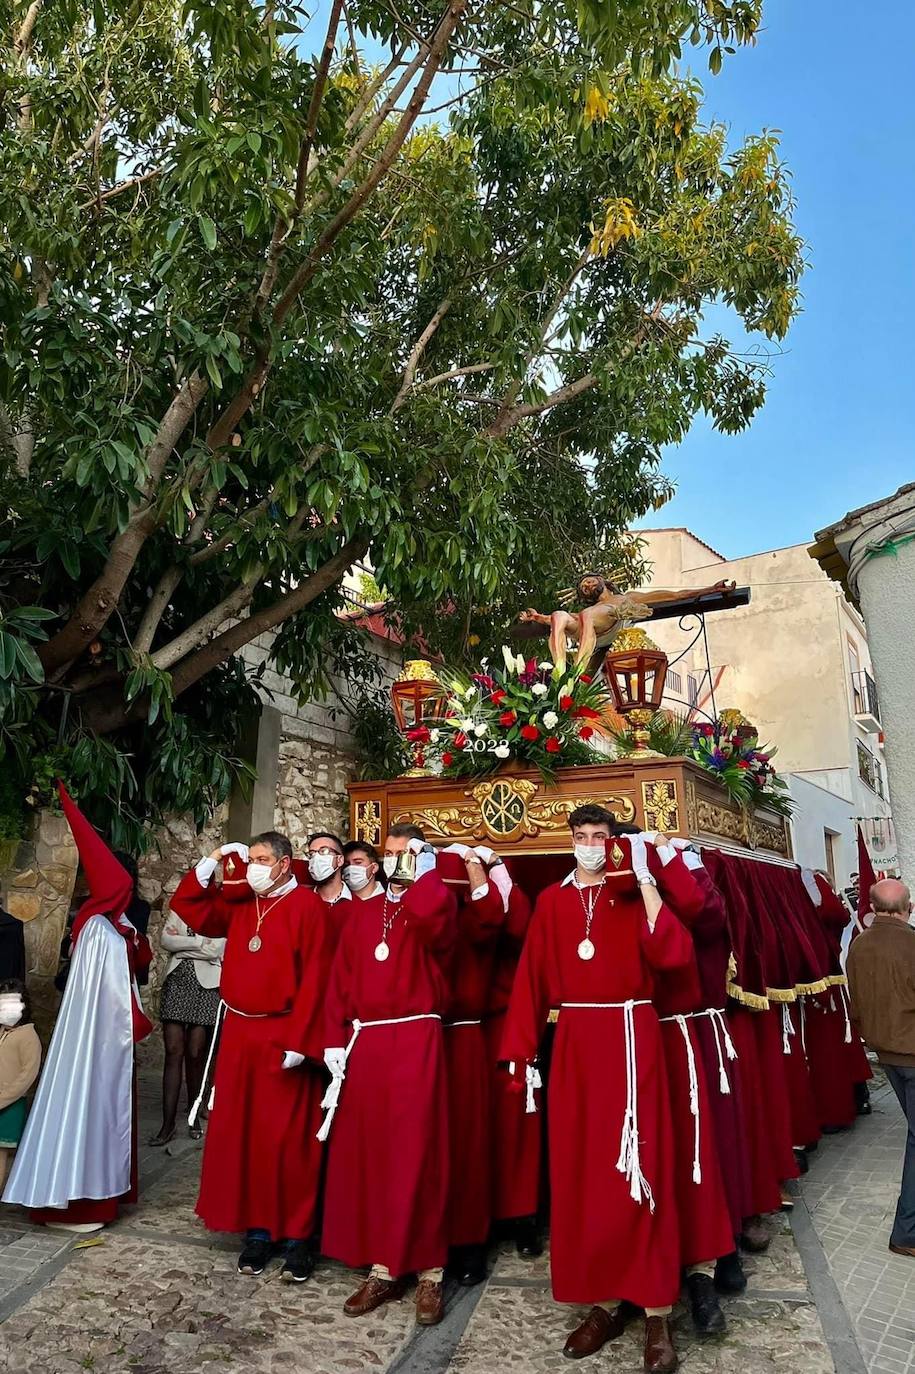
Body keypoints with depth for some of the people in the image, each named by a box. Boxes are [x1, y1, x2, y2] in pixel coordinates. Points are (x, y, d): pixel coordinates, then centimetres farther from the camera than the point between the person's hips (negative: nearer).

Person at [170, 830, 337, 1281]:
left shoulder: (308, 907, -13)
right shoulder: (240, 905, 7)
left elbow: (314, 980, -16)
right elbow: (187, 907, 14)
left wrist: (297, 1041, -19)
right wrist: (211, 863, 0)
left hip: (283, 1037, -6)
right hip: (239, 1034, 6)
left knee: (287, 1140, 1)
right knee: (241, 1135, 11)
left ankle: (297, 1236, 15)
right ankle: (258, 1228, 24)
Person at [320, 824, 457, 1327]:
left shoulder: (430, 906, -3)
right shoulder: (360, 912, 13)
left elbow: (430, 911, -31)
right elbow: (341, 978, 9)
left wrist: (427, 870, -13)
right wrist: (335, 1040, 1)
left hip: (415, 1040, -5)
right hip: (364, 1040, 5)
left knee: (415, 1154, 1)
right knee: (366, 1152, 9)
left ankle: (428, 1271, 14)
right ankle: (384, 1267, 22)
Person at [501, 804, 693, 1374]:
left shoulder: (635, 894, 1)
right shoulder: (551, 901, 8)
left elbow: (672, 954, -16)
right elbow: (533, 974, 5)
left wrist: (645, 883, -18)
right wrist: (521, 1048, 1)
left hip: (631, 1037, -3)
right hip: (574, 1043, 3)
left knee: (638, 1165, 0)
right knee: (581, 1170, 8)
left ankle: (657, 1311, 12)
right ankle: (605, 1299, 22)